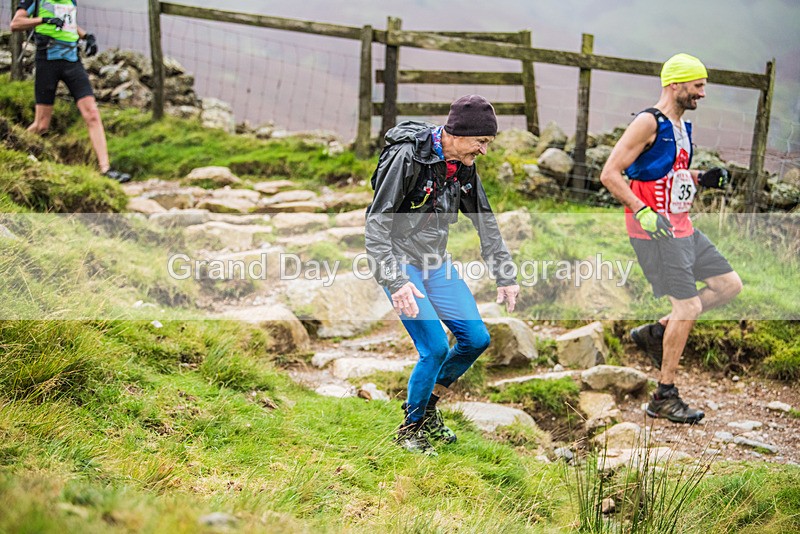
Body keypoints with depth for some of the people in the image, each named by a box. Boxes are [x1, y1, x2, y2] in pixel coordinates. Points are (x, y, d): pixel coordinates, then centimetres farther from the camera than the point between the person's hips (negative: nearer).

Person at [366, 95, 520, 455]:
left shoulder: (464, 167, 0)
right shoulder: (407, 157, -22)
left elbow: (486, 223, 12)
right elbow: (376, 223, -22)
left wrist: (505, 275, 9)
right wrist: (395, 282, -30)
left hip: (436, 263, 7)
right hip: (400, 263, -7)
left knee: (476, 339, 0)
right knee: (436, 348, -15)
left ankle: (428, 405, 22)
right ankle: (410, 428, 8)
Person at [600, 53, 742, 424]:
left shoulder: (682, 126, 14)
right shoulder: (649, 123, -13)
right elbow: (610, 174, -17)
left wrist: (702, 179, 9)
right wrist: (643, 213, -25)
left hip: (682, 227, 9)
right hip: (654, 231, -9)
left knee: (729, 285, 9)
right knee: (688, 306, -10)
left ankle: (655, 333, 16)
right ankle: (664, 399, 1)